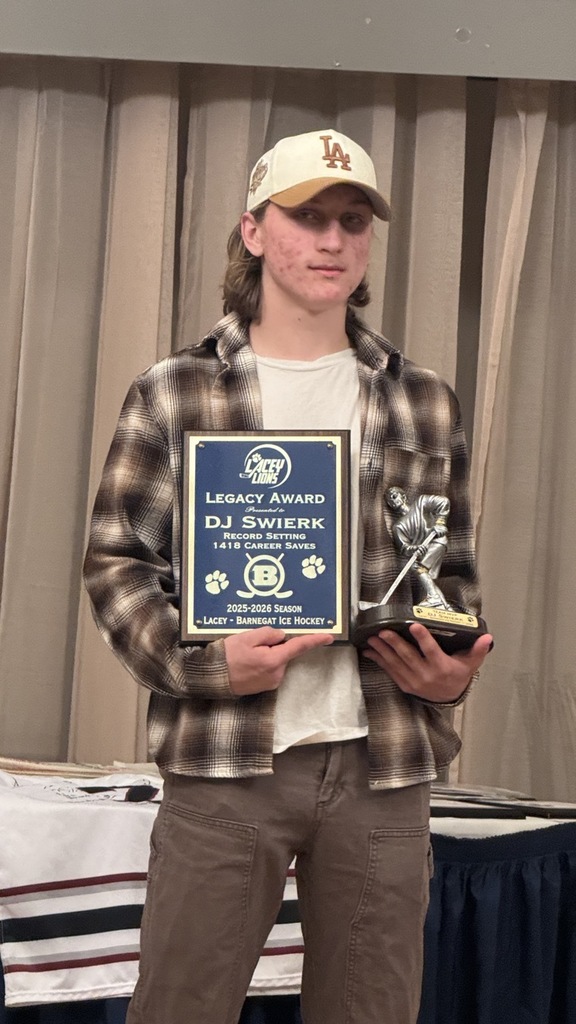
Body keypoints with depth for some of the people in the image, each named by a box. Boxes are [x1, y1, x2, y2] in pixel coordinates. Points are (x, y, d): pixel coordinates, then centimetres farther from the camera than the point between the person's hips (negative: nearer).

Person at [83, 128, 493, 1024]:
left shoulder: (425, 404, 11)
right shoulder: (173, 393, 3)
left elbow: (456, 570, 16)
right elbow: (116, 560, 1)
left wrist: (454, 671, -4)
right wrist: (200, 661, -15)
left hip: (385, 763, 3)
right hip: (223, 760, -2)